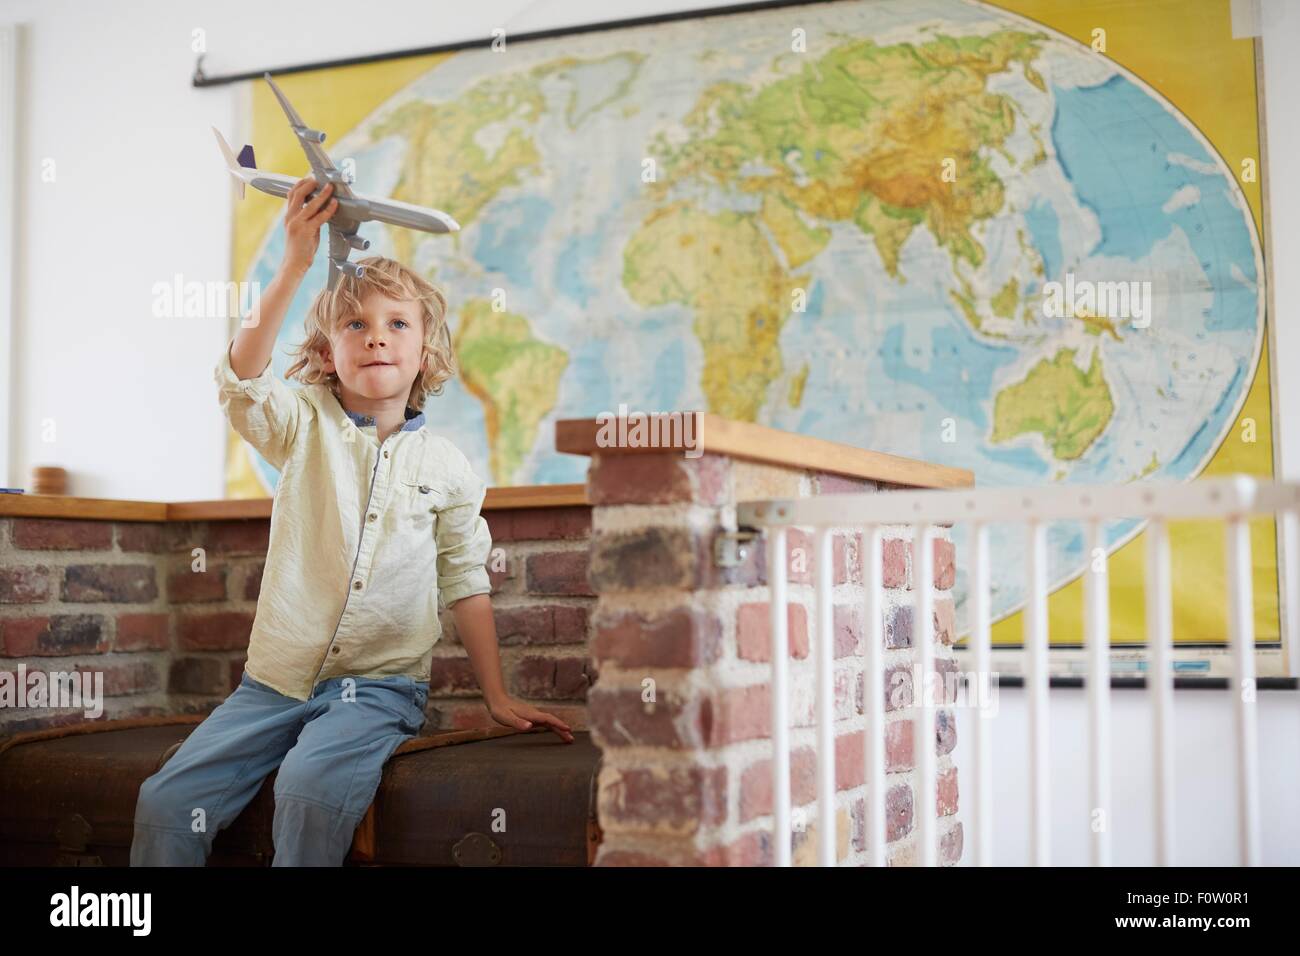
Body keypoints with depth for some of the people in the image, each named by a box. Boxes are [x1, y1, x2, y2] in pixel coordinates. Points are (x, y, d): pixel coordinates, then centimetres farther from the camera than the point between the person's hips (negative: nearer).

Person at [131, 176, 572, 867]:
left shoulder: (446, 466, 5)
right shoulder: (306, 428, 4)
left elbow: (466, 585, 11)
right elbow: (242, 380, -18)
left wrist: (498, 699, 9)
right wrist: (295, 265, -27)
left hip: (379, 685, -1)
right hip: (277, 677, 2)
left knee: (313, 790, -31)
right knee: (166, 799, -12)